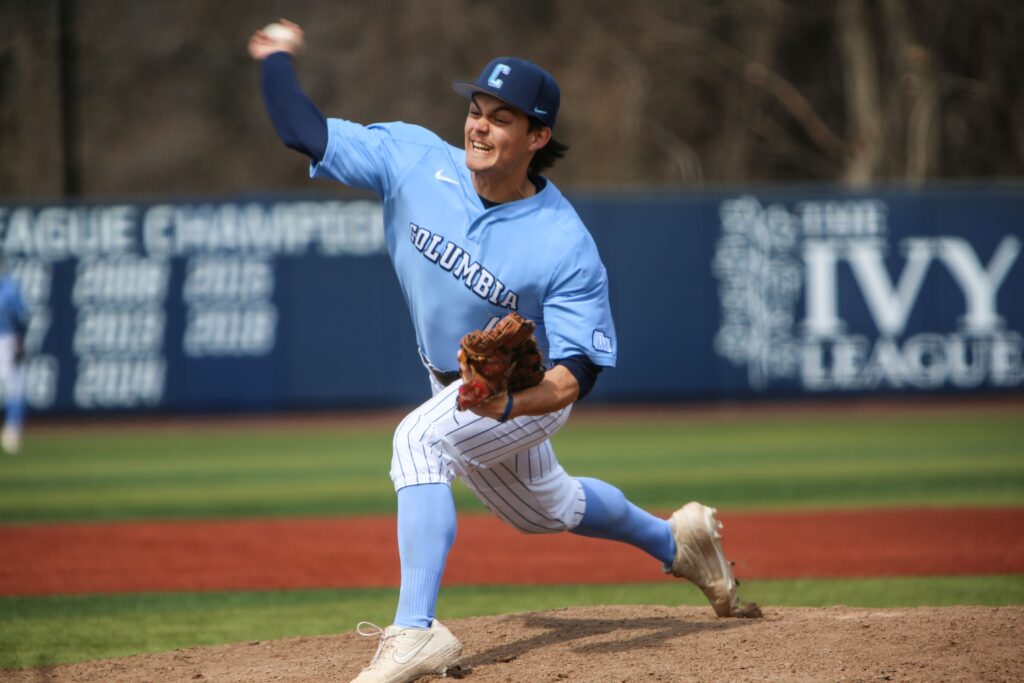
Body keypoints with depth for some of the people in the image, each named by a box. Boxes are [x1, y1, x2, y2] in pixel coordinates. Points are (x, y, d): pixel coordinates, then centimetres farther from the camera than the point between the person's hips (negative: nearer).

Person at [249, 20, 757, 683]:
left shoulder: (567, 248, -32)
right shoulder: (414, 160, -22)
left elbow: (579, 371, -31)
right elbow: (307, 133, -16)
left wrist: (511, 403, -48)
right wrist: (277, 60, -15)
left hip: (530, 387, -7)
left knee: (420, 439, -35)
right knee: (547, 509, 30)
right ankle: (675, 540, 59)